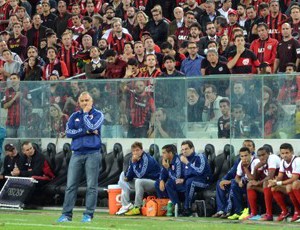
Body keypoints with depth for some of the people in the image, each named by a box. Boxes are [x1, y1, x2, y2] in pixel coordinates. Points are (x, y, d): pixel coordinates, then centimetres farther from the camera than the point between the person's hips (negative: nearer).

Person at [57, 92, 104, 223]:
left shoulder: (98, 114, 5)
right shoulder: (74, 116, 14)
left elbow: (92, 127, -14)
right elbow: (68, 132, 0)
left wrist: (86, 113, -2)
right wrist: (86, 132, -8)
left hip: (92, 154, -3)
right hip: (77, 154, 3)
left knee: (91, 186, -4)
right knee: (71, 185, -2)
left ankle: (88, 214, 0)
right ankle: (66, 214, -1)